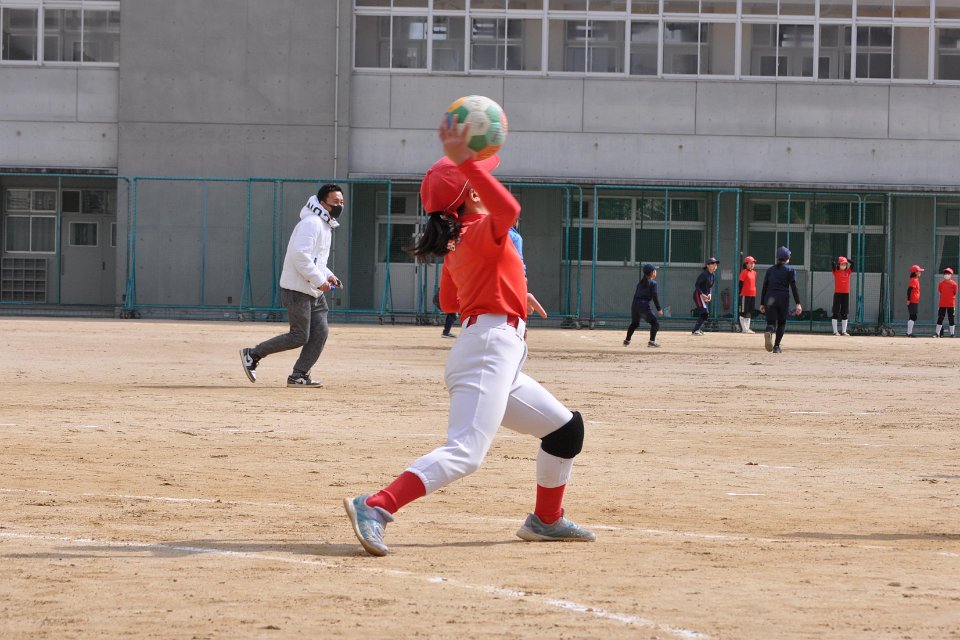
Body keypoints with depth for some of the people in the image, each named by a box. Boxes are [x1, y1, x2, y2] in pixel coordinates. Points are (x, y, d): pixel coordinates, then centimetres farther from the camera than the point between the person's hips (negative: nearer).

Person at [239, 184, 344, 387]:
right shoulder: (311, 223, -15)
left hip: (314, 291, 10)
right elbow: (300, 254, -26)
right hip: (298, 290, -10)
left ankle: (299, 376, 7)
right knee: (299, 336, -8)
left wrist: (327, 275, 12)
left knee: (320, 333, 2)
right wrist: (319, 280, -22)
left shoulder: (325, 225, 18)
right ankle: (253, 354, 3)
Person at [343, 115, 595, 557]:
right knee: (465, 454, -23)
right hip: (489, 349, -10)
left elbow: (448, 302, 27)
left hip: (497, 358, 10)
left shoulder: (456, 244, 15)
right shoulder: (481, 232, -13)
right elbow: (508, 209, -36)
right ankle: (375, 508, -33)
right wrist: (466, 162, -40)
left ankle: (546, 520, 33)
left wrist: (508, 291, 35)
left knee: (566, 428, 23)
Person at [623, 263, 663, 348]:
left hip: (634, 305, 7)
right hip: (643, 306, -7)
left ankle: (627, 340, 32)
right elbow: (655, 297, -9)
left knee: (634, 323, 27)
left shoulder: (640, 283, 18)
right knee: (655, 323, 0)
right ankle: (652, 341, -11)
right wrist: (659, 309, -6)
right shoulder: (653, 283, -3)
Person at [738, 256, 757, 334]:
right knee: (744, 312, -2)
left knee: (749, 312, 12)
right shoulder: (744, 272, -9)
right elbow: (741, 283, -10)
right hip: (745, 294, -8)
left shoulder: (754, 272, 13)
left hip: (753, 294, 8)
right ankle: (744, 328, -1)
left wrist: (755, 293, 18)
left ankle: (747, 328, 18)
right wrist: (740, 293, -14)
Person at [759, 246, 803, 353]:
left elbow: (764, 287, 12)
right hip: (783, 299, -2)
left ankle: (769, 332, -36)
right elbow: (793, 287, -6)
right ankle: (776, 346, 6)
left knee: (771, 322, 0)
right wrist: (798, 304, -9)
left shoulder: (770, 270, 14)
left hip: (770, 299, 2)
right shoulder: (790, 270, 3)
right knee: (782, 322, 14)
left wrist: (762, 304, 16)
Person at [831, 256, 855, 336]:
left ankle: (844, 331, 10)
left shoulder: (848, 272, 8)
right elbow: (834, 263, -15)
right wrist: (839, 259, 1)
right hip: (837, 293, -3)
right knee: (836, 313, -1)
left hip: (846, 293, 3)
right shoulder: (836, 272, -1)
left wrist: (846, 260, 5)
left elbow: (852, 263, -1)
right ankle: (835, 331, 0)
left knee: (844, 314, 6)